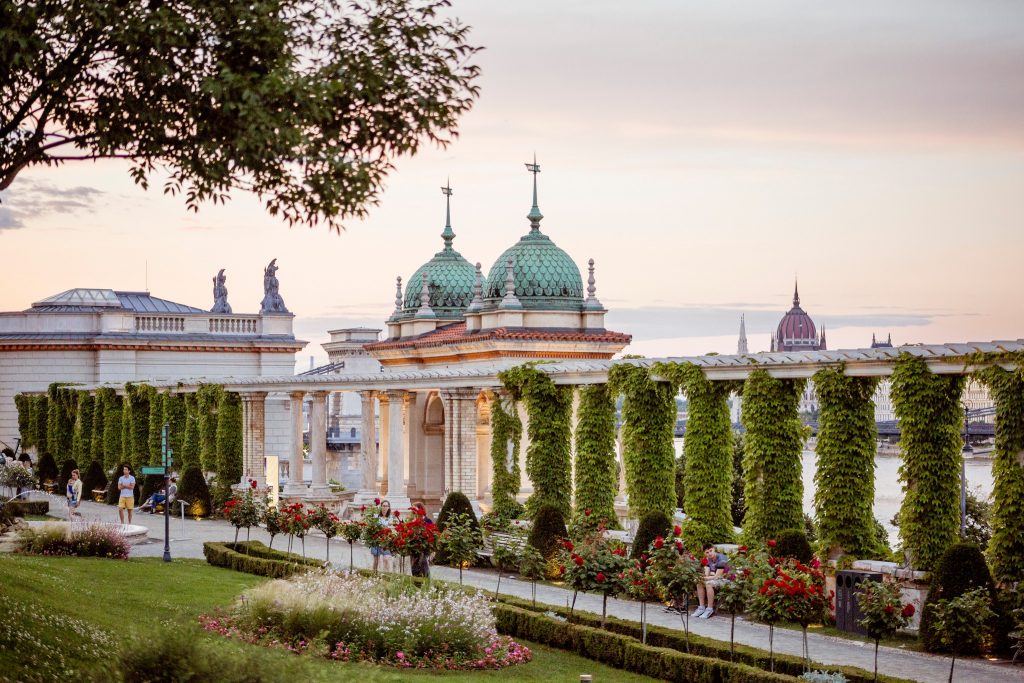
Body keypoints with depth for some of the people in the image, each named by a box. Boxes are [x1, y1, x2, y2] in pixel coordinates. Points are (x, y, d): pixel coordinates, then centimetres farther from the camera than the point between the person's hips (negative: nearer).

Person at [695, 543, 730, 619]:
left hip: (725, 580, -8)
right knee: (699, 583, -10)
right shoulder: (708, 559, 4)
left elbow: (717, 576, -24)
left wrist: (704, 578, -24)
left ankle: (710, 609, -25)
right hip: (716, 579, 8)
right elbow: (706, 574, 0)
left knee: (709, 583, -32)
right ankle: (701, 607, -8)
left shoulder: (721, 559, -21)